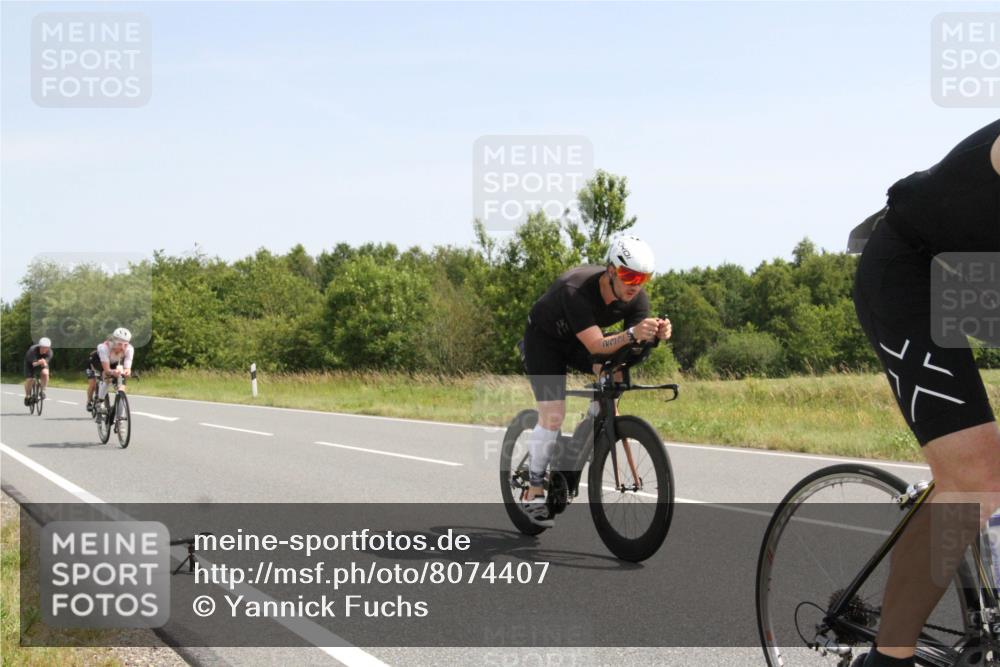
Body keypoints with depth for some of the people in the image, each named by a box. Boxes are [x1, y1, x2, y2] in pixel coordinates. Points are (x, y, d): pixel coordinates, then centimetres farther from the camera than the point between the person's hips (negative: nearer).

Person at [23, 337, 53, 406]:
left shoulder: (49, 352, -30)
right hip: (30, 362, -1)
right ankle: (27, 396, 11)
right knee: (29, 379, -14)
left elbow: (45, 364, -39)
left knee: (45, 373, -29)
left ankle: (43, 391, -9)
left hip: (43, 363, 1)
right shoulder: (33, 350, -37)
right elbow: (34, 364, -45)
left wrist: (44, 363, -63)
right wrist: (38, 363, -67)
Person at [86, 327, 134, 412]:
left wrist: (126, 372, -65)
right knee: (92, 383, -13)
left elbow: (127, 368, -41)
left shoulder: (129, 349, -35)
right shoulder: (104, 347, -43)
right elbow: (107, 369, -47)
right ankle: (90, 402, 15)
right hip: (96, 361, -3)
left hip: (115, 364, 3)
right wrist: (113, 372, -69)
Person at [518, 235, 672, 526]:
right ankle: (533, 493, -1)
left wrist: (656, 334, -44)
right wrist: (632, 334, -61)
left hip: (580, 340, 6)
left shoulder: (637, 298, -22)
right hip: (544, 338, -6)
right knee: (553, 415, -16)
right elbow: (596, 345, -44)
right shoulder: (575, 290, -39)